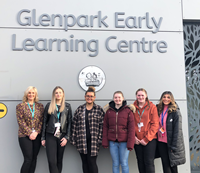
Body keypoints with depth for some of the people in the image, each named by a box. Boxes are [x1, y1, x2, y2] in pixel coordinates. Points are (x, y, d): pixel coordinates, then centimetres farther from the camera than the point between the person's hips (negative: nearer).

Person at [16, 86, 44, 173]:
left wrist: (36, 132, -8)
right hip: (25, 136, -3)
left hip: (37, 136, 3)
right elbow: (21, 121, -5)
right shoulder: (20, 106, 2)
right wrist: (30, 133, -11)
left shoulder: (40, 106, 9)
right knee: (28, 159, -7)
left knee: (34, 159, 7)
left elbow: (41, 121, 5)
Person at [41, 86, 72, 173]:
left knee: (59, 160, 9)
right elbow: (44, 122, 6)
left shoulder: (67, 106, 6)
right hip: (50, 136, -1)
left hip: (62, 136, 1)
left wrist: (67, 137, -4)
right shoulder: (49, 106, 5)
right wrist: (43, 138, 4)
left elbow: (69, 122, 4)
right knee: (52, 161, -8)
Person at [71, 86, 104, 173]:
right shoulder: (80, 109, 8)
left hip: (93, 141, -3)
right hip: (82, 141, 3)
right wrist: (73, 139, 3)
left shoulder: (99, 109, 2)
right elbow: (74, 124, 7)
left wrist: (100, 139, -8)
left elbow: (102, 125, -1)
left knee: (92, 162, -3)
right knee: (84, 162, 10)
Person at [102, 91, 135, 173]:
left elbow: (131, 128, -6)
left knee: (124, 163, 5)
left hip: (124, 142, -2)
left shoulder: (128, 111, -4)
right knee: (115, 164, 11)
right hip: (112, 142, 3)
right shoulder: (109, 111, 5)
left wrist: (130, 143, -11)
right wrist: (105, 142, 1)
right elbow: (105, 127, 6)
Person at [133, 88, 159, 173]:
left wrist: (147, 139, -10)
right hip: (137, 140, 3)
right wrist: (133, 137, -7)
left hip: (149, 140, -3)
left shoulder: (152, 107, -3)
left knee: (149, 162, -2)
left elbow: (155, 124, -7)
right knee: (140, 162, 12)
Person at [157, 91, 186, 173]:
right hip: (161, 142, 4)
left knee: (172, 165, 8)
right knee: (165, 165, 7)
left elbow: (177, 129, -11)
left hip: (171, 142, -4)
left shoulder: (175, 111, -8)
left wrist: (174, 145, -14)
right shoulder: (159, 110, 7)